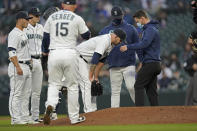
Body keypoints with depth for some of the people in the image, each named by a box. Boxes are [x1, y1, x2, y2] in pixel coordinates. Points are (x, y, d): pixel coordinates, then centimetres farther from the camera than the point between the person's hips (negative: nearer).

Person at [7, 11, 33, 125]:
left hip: (26, 67, 10)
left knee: (26, 94, 11)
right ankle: (15, 118, -7)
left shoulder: (23, 34, 18)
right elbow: (11, 52, -20)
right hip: (17, 66, -10)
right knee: (16, 94, -8)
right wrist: (18, 67, -26)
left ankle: (25, 117, 16)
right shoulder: (14, 34, -13)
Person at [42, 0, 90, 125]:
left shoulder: (52, 17, 9)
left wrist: (45, 51, 30)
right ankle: (74, 117, 11)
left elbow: (46, 37, 13)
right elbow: (87, 36, 6)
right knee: (73, 86, 8)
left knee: (54, 84, 11)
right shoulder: (77, 18, 0)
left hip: (54, 54, 2)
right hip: (70, 54, -2)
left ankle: (50, 105, -19)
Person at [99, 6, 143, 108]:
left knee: (131, 87, -16)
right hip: (114, 67, 2)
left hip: (129, 65, -2)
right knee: (115, 91, 2)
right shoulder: (105, 31, 11)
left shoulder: (130, 29, 8)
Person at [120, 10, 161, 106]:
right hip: (155, 64, 10)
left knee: (138, 86, -9)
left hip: (149, 64, -10)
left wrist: (128, 47, -25)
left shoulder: (150, 29, -14)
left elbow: (144, 44, -28)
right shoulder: (152, 28, 20)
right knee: (151, 89, 9)